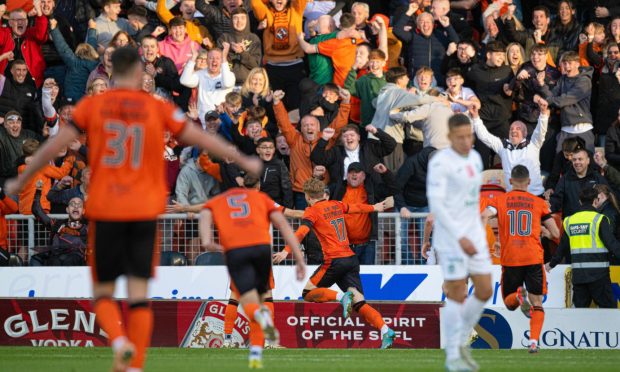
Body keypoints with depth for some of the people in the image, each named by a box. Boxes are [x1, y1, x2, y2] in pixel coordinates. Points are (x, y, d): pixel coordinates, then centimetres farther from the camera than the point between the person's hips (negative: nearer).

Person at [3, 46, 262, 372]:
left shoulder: (91, 106, 0)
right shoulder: (158, 109, 1)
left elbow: (54, 146, 0)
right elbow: (201, 138, 7)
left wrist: (20, 182, 11)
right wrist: (243, 161, 21)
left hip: (104, 211, 0)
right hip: (144, 211, 0)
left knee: (103, 293, 8)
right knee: (138, 295, 3)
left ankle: (119, 341, -19)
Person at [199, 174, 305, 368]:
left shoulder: (216, 201, 29)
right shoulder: (262, 198, 28)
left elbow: (205, 215, 7)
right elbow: (283, 224, 16)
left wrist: (206, 241, -9)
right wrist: (299, 257, 12)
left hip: (234, 250, -1)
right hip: (262, 246, 1)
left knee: (250, 304, -4)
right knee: (259, 299, 17)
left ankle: (261, 315, -41)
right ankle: (256, 354, 8)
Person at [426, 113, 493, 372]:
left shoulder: (474, 158, 11)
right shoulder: (440, 162, -13)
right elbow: (435, 204, -19)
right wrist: (460, 238, -23)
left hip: (474, 236, 7)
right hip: (451, 237, -7)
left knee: (485, 290, 5)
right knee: (458, 294, -4)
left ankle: (461, 343, 23)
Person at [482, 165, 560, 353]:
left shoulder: (499, 200, 6)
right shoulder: (539, 203, 8)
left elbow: (484, 216, -14)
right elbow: (556, 233, 7)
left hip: (510, 259, 0)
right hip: (534, 259, 0)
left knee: (509, 303, 14)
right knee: (537, 304, 6)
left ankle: (519, 295, -21)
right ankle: (534, 341, -15)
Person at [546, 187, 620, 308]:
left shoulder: (569, 221, 10)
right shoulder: (599, 219, -7)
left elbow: (562, 247, 19)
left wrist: (552, 263, 34)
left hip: (578, 274, 5)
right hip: (598, 272, -5)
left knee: (579, 306, 10)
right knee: (609, 307, -4)